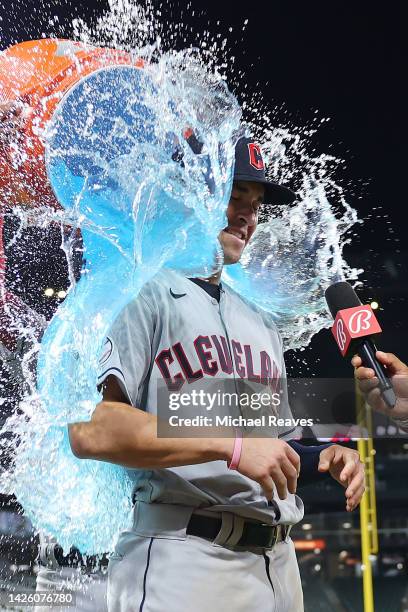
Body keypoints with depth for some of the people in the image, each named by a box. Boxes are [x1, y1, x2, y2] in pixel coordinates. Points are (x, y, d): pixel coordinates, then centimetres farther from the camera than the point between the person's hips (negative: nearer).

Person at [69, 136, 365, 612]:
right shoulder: (145, 295, -5)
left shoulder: (260, 323, 21)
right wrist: (232, 445, -21)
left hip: (279, 564, 8)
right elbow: (88, 430, -19)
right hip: (181, 557, -7)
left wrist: (324, 458, 5)